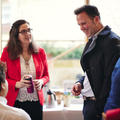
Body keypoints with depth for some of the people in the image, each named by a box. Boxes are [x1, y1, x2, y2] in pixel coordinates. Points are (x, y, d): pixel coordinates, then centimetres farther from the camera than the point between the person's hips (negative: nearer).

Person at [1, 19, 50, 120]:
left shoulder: (40, 52, 7)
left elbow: (46, 75, 16)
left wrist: (41, 82, -7)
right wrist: (17, 84, -17)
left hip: (36, 102, 2)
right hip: (15, 102, -2)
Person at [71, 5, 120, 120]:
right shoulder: (92, 40, 15)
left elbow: (110, 78, -19)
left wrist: (101, 109, -20)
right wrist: (80, 83, 4)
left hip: (99, 105, -9)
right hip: (88, 102, 9)